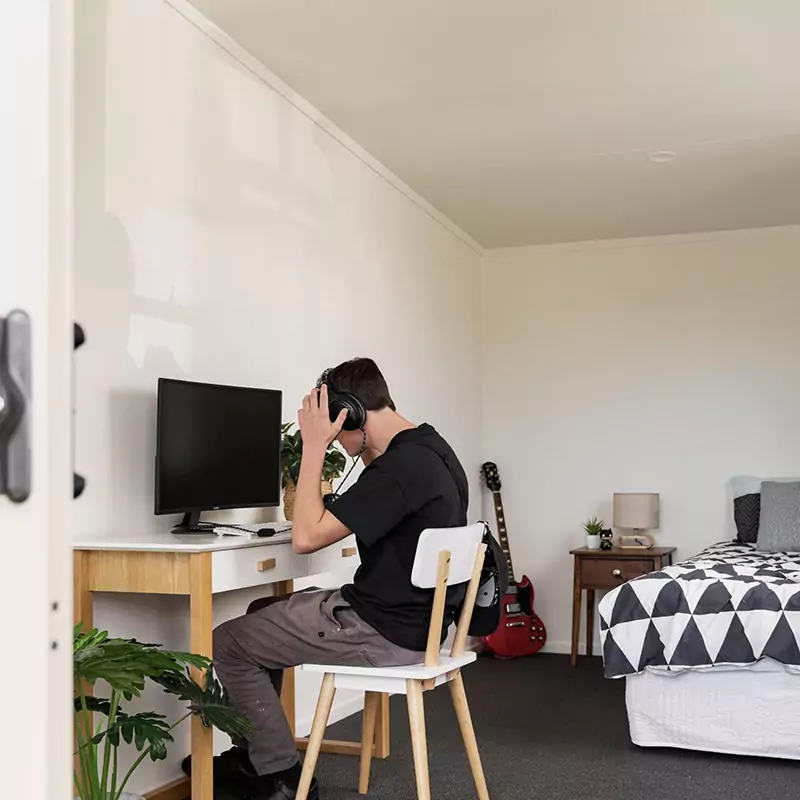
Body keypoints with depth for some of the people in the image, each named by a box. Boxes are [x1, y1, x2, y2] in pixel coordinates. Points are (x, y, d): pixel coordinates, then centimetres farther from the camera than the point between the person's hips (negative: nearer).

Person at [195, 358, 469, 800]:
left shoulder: (403, 465, -25)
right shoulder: (430, 448, 7)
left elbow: (307, 536, -24)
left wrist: (314, 446, -18)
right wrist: (369, 454, 12)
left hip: (386, 634, -10)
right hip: (413, 617, 10)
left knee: (228, 644, 1)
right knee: (262, 614, 23)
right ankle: (256, 755, 32)